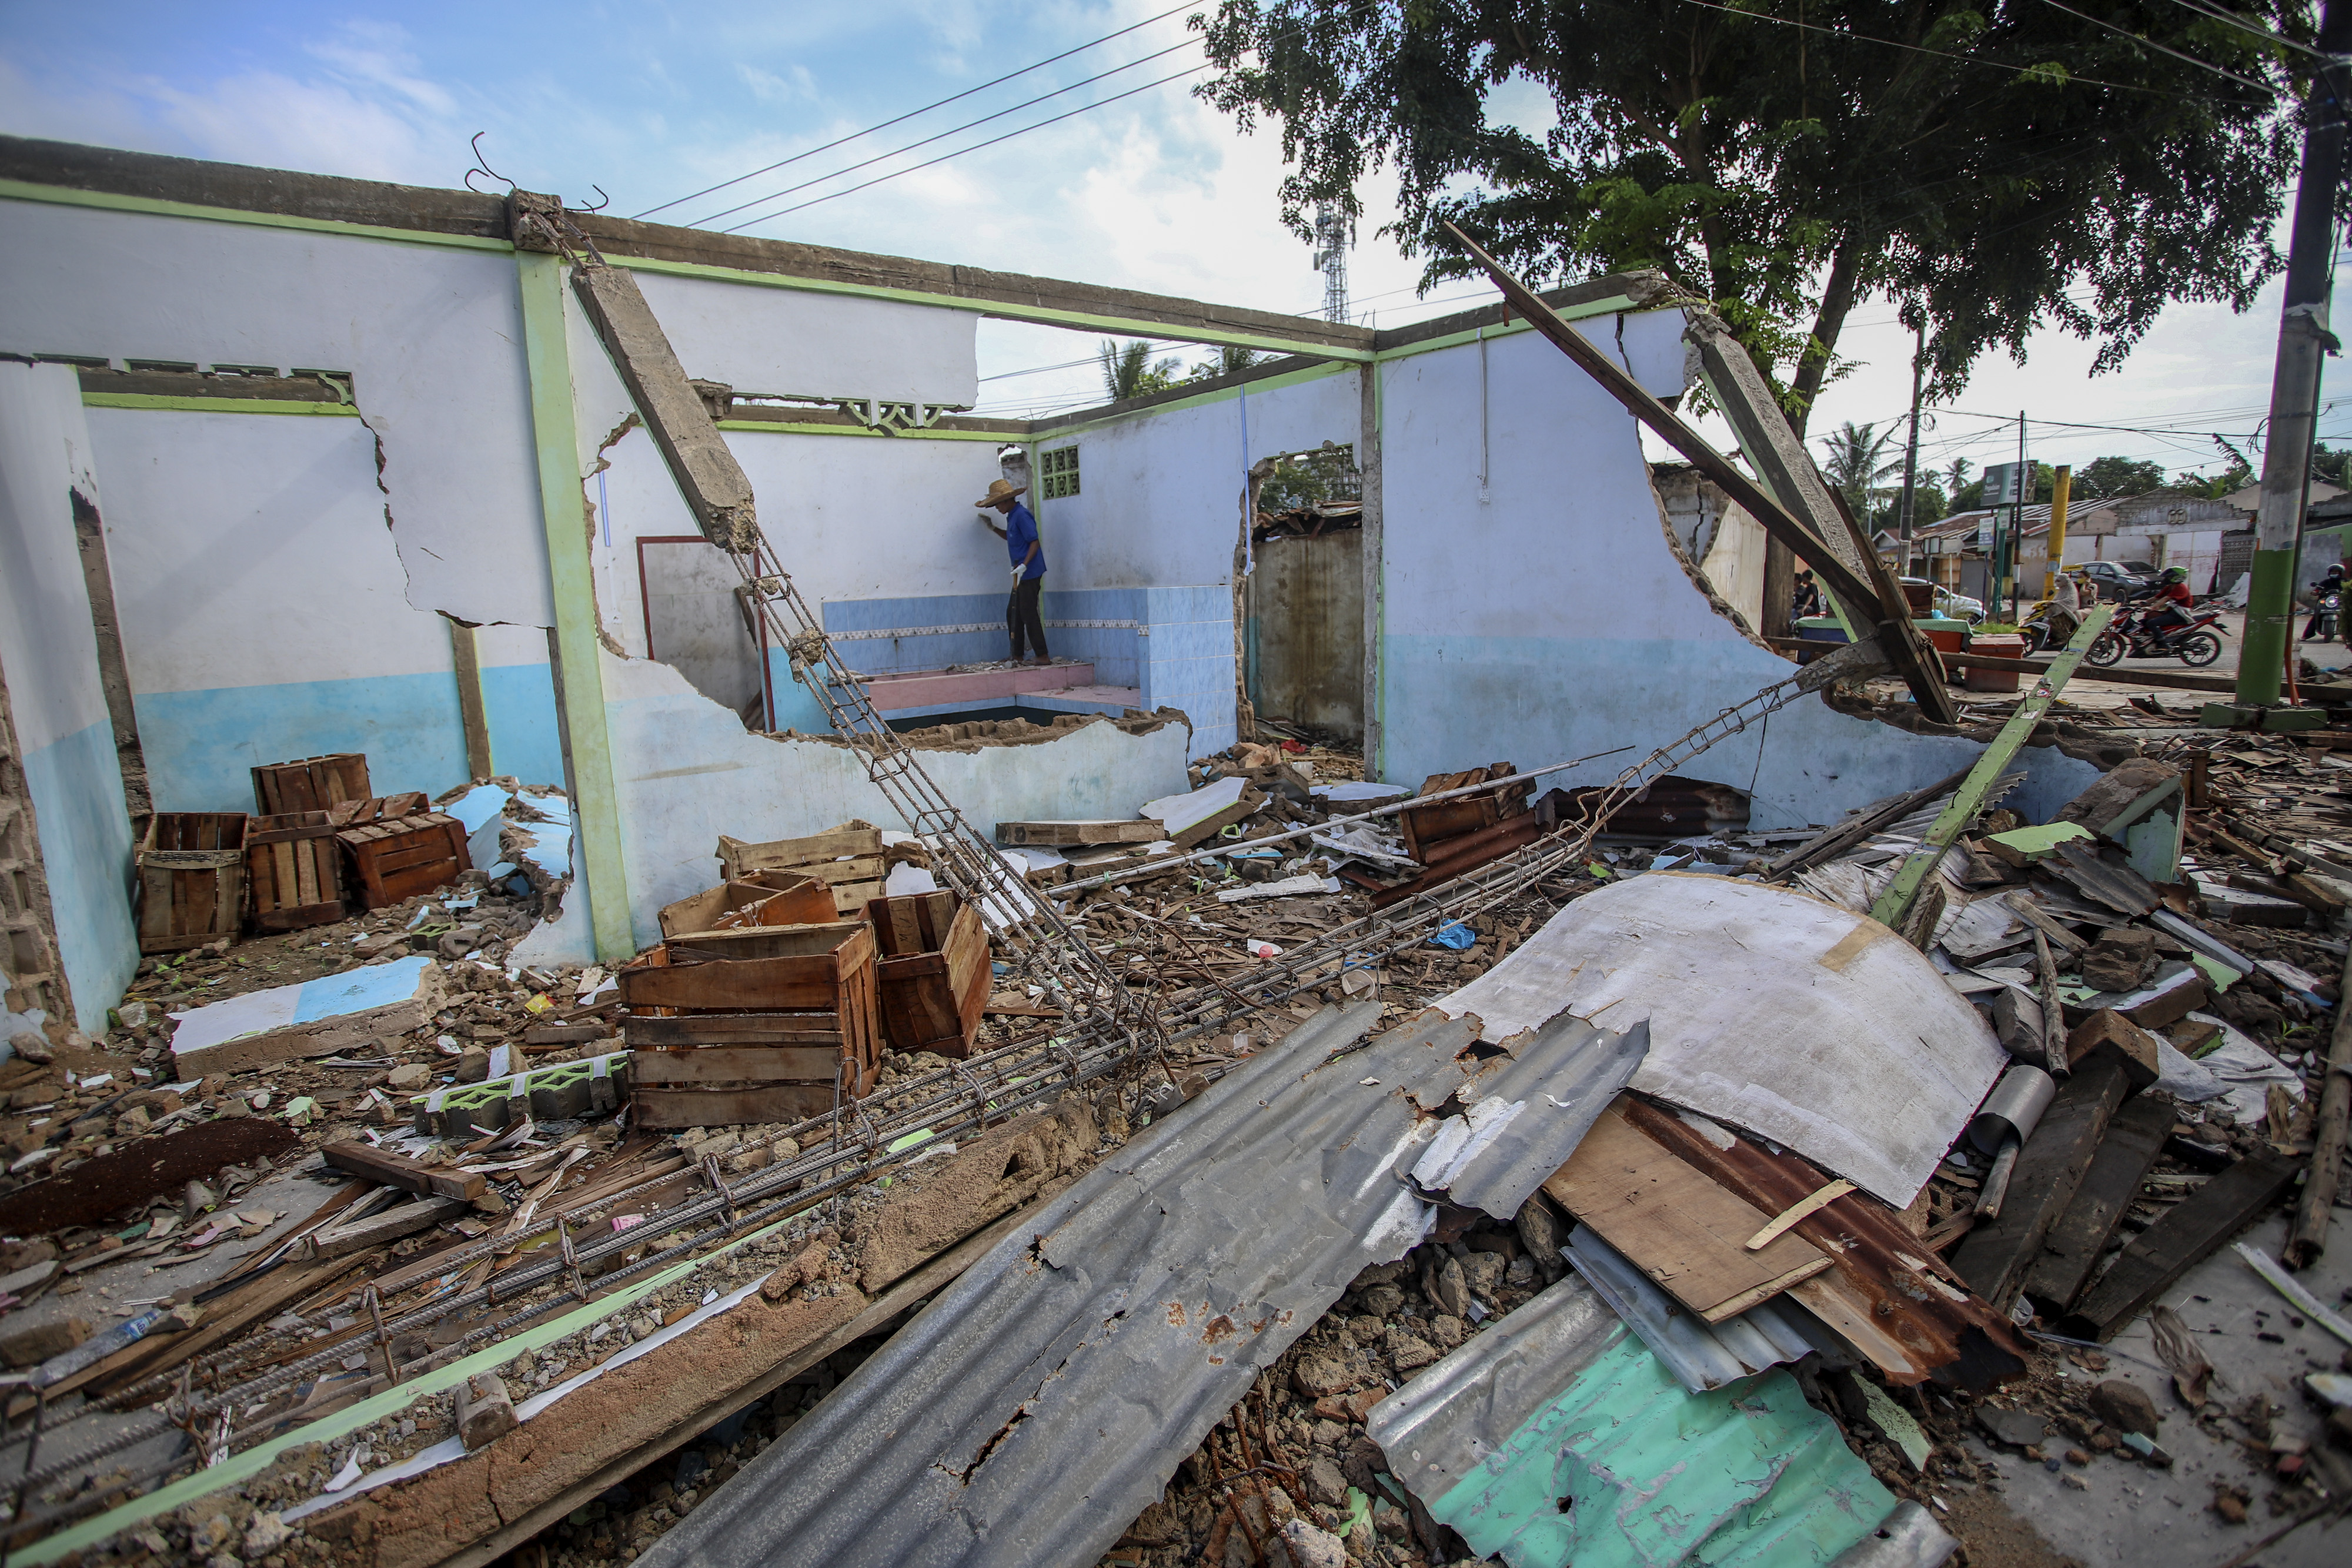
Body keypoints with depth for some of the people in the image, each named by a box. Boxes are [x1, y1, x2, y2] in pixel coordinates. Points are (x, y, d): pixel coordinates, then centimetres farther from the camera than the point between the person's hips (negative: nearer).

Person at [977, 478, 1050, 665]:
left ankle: (1043, 656, -4)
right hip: (1022, 574, 10)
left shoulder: (1021, 515, -13)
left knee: (1028, 614, -8)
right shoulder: (1012, 516, 17)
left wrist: (1023, 565, -28)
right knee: (1013, 613, 11)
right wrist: (992, 528, 32)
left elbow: (1034, 542, -20)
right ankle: (1017, 656, 16)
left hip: (1030, 572, -10)